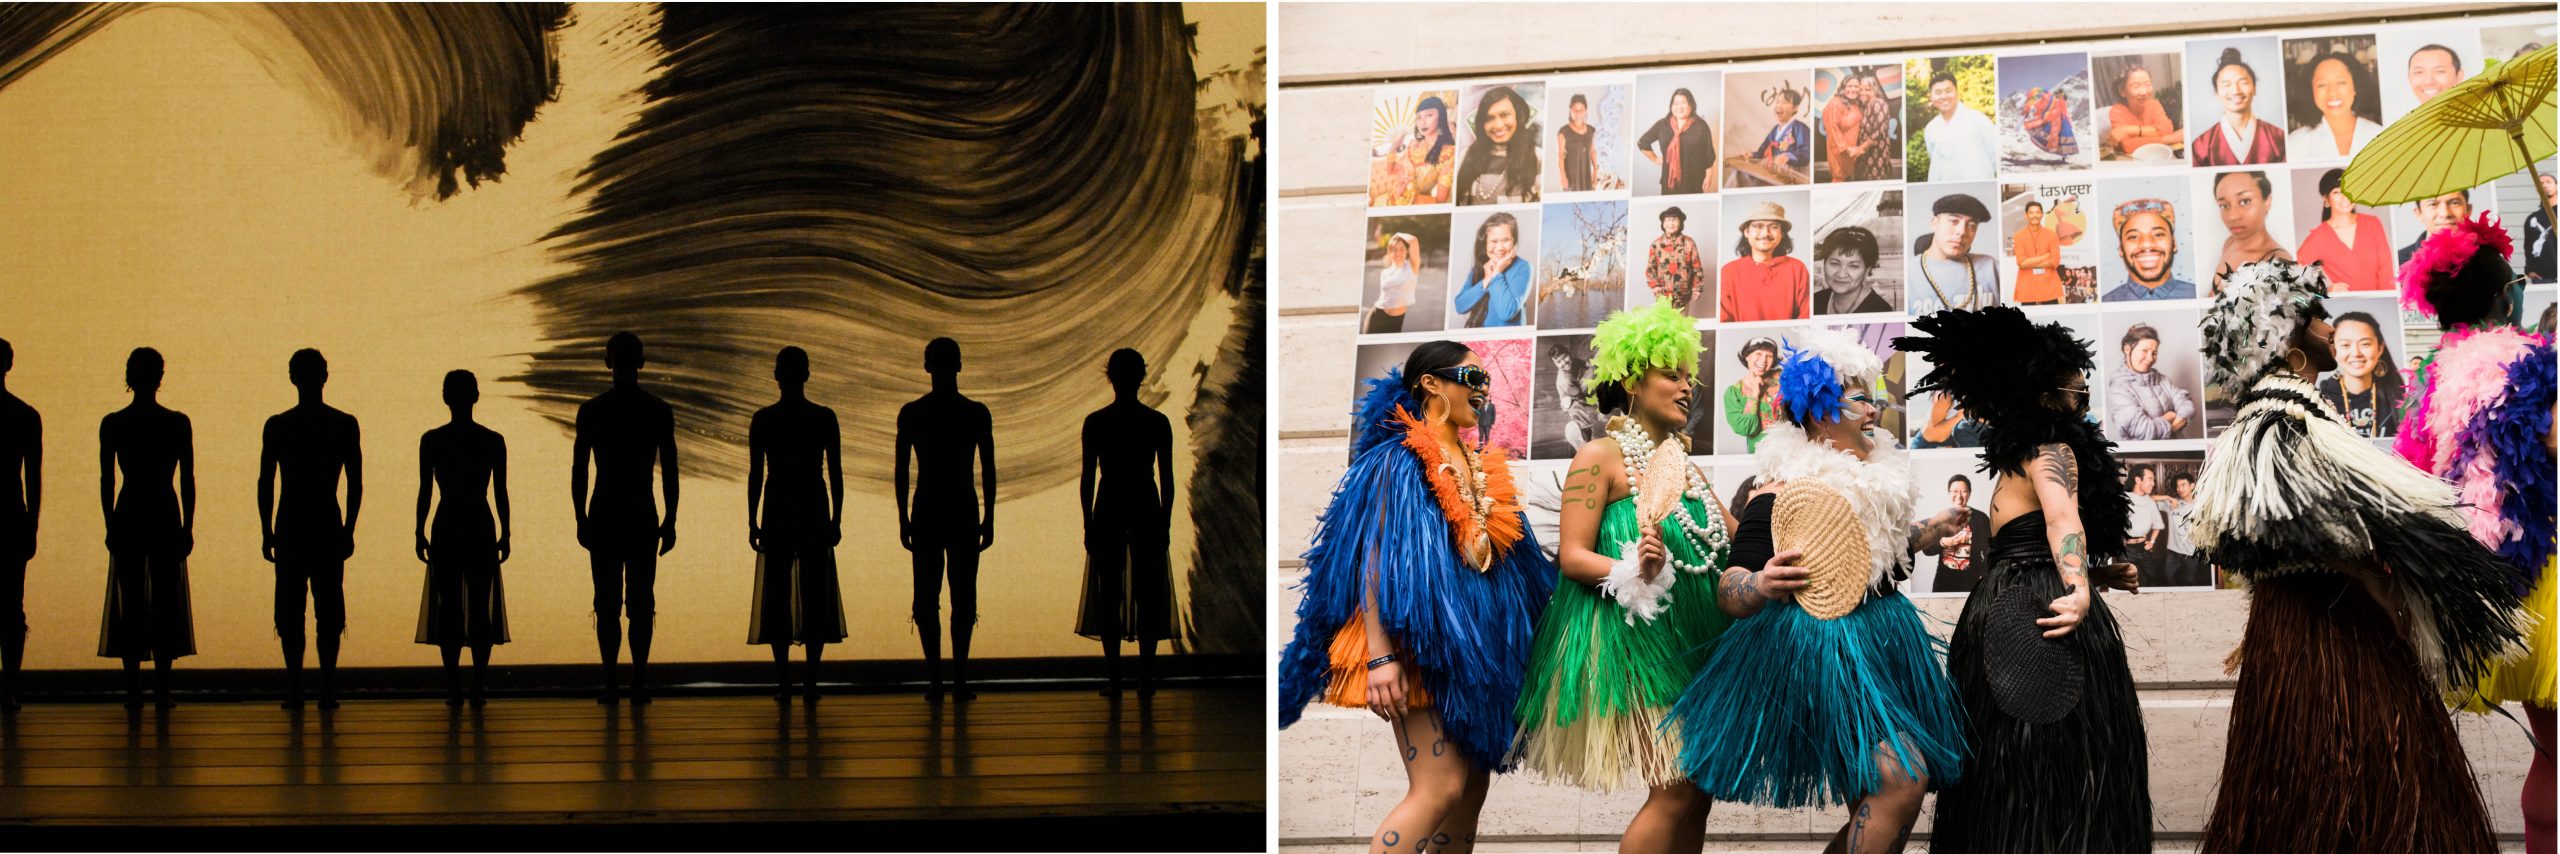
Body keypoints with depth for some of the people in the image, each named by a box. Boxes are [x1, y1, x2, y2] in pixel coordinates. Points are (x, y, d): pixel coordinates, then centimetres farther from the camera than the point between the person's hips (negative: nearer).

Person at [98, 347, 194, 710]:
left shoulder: (112, 424, -2)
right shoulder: (178, 423, -3)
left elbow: (106, 481, 0)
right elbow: (188, 481, -2)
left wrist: (110, 526, 7)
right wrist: (187, 527, 5)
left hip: (127, 517, 1)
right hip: (166, 517, -1)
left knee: (130, 602, 5)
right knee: (166, 602, 5)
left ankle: (133, 689, 3)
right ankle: (161, 687, 2)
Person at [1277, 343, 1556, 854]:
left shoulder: (1480, 467, 16)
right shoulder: (1401, 460, -7)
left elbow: (1513, 562, 20)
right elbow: (1373, 558, -15)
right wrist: (1380, 656, -24)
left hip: (1469, 643, 9)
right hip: (1421, 645, -8)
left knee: (1473, 784, 6)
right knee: (1440, 789, -18)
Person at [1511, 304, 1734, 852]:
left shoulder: (1683, 464, 20)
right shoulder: (1600, 456, -3)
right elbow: (1572, 557, -10)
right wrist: (1634, 571, -26)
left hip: (1689, 639, 8)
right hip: (1630, 635, -8)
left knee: (1696, 793, 4)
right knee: (1677, 791, -16)